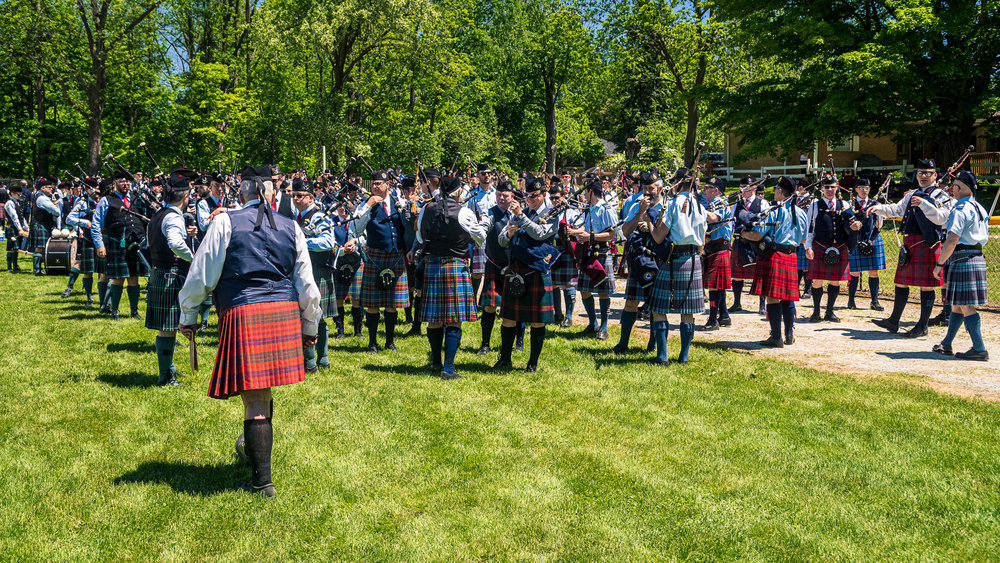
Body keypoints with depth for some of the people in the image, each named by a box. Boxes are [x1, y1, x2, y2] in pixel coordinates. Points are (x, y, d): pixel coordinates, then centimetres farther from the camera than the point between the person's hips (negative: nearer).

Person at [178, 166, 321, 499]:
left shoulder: (226, 224, 1)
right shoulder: (291, 228, 11)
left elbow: (202, 275, 2)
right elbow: (307, 286, 13)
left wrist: (188, 316, 15)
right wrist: (310, 327, 23)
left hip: (243, 314, -4)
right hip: (285, 312, 4)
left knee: (254, 399, -2)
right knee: (264, 392, 20)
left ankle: (262, 480, 2)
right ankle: (256, 446, 38)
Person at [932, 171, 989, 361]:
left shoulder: (960, 210, -15)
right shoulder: (979, 208, 15)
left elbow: (952, 241, -22)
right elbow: (985, 237, 24)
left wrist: (939, 264, -15)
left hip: (962, 260, -10)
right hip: (977, 258, 10)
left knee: (966, 307, -6)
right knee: (957, 304, 15)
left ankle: (979, 350, -5)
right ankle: (946, 345, 23)